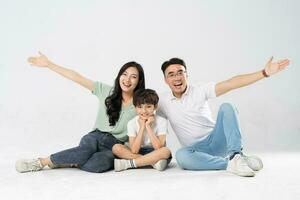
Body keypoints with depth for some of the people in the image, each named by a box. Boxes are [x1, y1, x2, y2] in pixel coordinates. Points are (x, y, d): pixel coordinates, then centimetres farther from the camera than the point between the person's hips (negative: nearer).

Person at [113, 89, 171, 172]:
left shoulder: (161, 121, -11)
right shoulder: (132, 123, -8)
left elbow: (158, 147, -22)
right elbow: (134, 150, -18)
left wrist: (148, 126, -22)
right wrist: (142, 127, -20)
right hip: (138, 153, 2)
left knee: (166, 151, -35)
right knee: (116, 148, -21)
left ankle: (128, 163, -27)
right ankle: (154, 162, -26)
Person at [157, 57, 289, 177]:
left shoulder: (200, 91, -3)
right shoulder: (162, 101, 1)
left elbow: (232, 84, -12)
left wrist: (265, 72, -20)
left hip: (216, 140, 0)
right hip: (196, 149, 0)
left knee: (226, 107, -23)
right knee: (181, 155, -36)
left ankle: (236, 154, -29)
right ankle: (229, 164, -31)